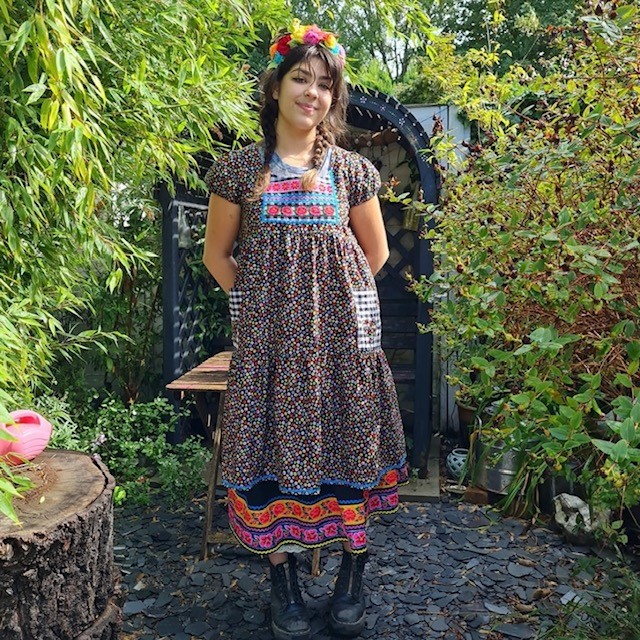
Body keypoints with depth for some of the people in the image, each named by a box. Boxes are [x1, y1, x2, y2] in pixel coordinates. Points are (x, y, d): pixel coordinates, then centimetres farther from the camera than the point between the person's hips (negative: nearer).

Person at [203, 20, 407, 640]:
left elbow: (375, 253, 16)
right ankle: (283, 579, 20)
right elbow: (217, 254, 10)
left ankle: (352, 576, 23)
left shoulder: (353, 170, 7)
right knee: (274, 442, 2)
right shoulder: (239, 168, 4)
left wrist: (334, 299, 9)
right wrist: (259, 304, 4)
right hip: (267, 334, 0)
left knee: (347, 441, 5)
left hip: (342, 333, 1)